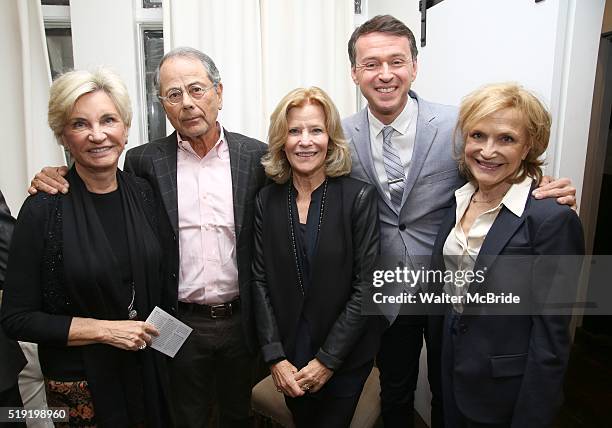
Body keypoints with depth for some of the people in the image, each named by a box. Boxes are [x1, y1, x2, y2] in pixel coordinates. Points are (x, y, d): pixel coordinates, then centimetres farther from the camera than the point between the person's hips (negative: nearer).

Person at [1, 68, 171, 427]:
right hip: (81, 382, -3)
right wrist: (104, 329, -17)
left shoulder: (142, 193, -5)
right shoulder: (43, 210, -16)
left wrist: (158, 335, -1)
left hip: (151, 367, 4)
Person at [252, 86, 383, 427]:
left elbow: (366, 286, -15)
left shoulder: (360, 197, -15)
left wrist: (327, 361, -14)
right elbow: (261, 281, -5)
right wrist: (275, 357, -10)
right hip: (289, 352, 3)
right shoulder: (267, 200, -5)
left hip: (346, 355, -3)